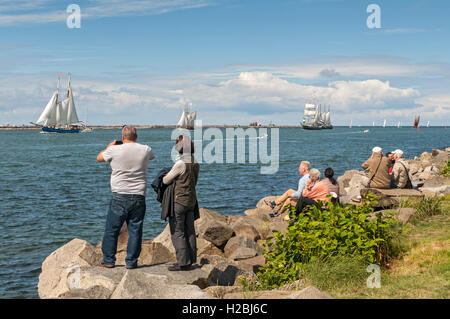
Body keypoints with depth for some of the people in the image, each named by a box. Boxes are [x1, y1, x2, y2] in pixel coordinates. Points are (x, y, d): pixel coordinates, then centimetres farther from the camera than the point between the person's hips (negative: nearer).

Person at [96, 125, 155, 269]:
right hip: (139, 197, 2)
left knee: (111, 230, 10)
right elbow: (152, 156, 26)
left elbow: (99, 158, 12)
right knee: (135, 230, 8)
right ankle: (131, 261, 10)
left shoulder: (115, 150, -7)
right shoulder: (145, 150, 0)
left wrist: (109, 147, 30)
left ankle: (108, 260, 16)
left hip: (120, 196, -2)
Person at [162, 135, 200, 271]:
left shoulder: (180, 163, -18)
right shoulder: (196, 164, 6)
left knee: (177, 232, -2)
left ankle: (182, 262, -3)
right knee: (189, 231, 12)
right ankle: (191, 259, 17)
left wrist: (164, 177, 14)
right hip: (191, 200, 8)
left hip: (179, 200, -8)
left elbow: (166, 180, -11)